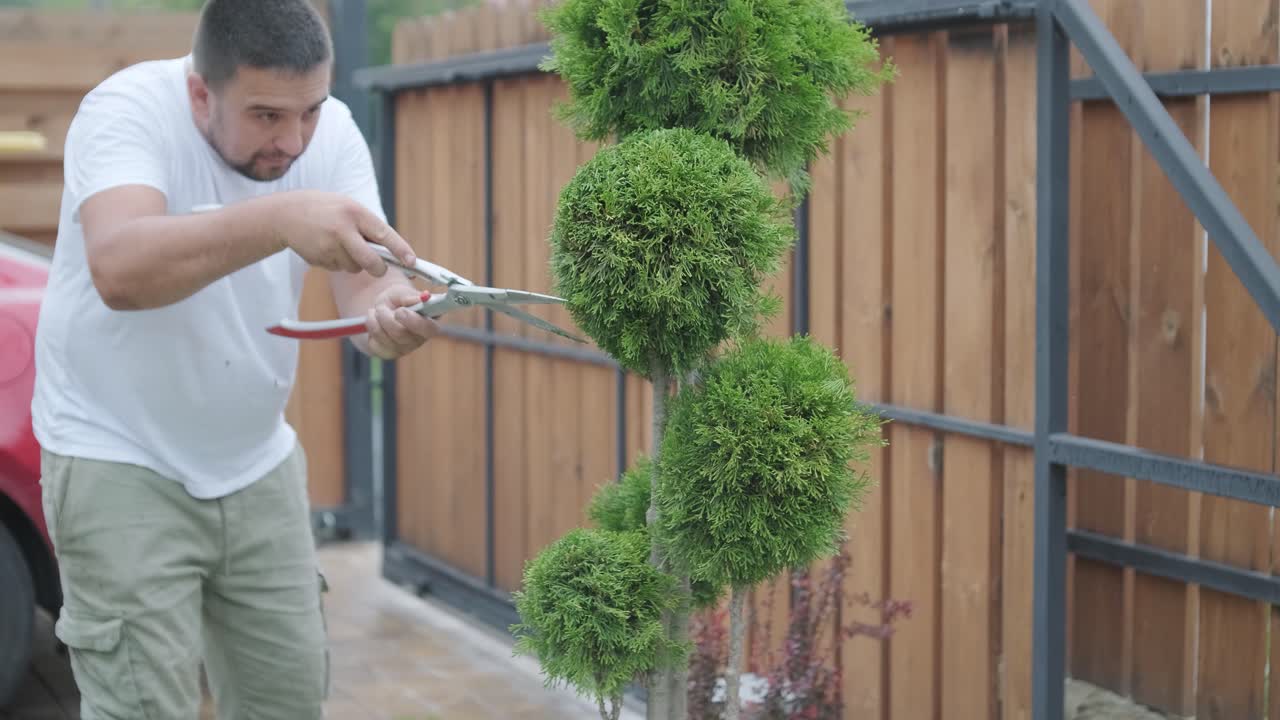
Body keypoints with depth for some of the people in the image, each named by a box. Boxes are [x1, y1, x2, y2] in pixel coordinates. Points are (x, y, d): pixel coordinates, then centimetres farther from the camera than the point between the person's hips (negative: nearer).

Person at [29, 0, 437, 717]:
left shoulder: (332, 131, -7)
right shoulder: (126, 110, -22)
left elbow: (364, 285, -13)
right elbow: (119, 272, -39)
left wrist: (392, 313, -37)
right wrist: (279, 218, -52)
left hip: (258, 462, 5)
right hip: (121, 463, -5)